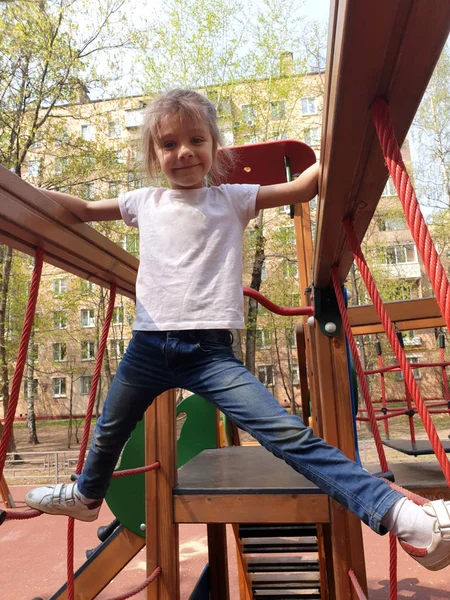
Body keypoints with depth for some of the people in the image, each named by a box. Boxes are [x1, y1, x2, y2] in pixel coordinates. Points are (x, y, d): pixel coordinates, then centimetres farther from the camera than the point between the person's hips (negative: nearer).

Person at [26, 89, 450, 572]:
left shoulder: (232, 200, 4)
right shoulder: (144, 203, 10)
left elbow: (302, 188, 1)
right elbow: (85, 210, 25)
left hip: (209, 351, -3)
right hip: (148, 346, 4)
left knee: (288, 433, -16)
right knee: (109, 431, 25)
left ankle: (397, 515, -11)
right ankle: (86, 495, 55)